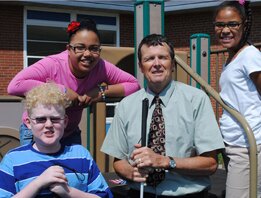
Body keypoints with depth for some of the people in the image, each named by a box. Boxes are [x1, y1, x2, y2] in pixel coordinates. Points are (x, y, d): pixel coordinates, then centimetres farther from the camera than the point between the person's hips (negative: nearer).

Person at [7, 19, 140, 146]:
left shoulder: (101, 67, -17)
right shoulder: (53, 65, -27)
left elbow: (134, 84, -12)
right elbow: (14, 86, -38)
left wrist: (102, 91, -26)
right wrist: (62, 90, -35)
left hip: (71, 133, 4)